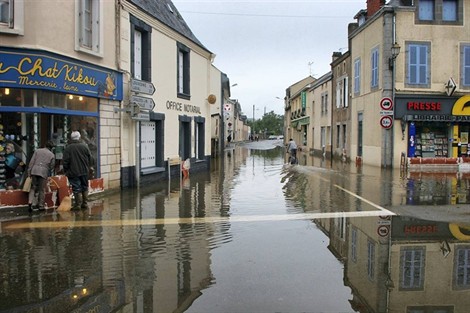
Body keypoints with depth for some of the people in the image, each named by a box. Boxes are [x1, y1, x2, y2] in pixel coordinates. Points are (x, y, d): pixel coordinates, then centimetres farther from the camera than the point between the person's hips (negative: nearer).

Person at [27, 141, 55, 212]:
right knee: (42, 190, 6)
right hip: (44, 172, -1)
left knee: (33, 188, 11)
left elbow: (31, 162, 6)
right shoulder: (52, 155, 8)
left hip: (34, 171, 2)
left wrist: (29, 171, 6)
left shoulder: (37, 151, 11)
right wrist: (48, 174, 26)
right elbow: (51, 166, 10)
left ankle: (31, 202, -7)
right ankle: (41, 206, 11)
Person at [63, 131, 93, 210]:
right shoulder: (84, 146, 0)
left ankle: (78, 204, 1)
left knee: (77, 189, 0)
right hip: (84, 171, 3)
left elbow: (65, 161, -5)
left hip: (73, 172, -3)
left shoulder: (68, 148, -7)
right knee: (84, 187, 14)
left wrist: (66, 171, 6)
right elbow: (90, 158, 5)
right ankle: (85, 203, 17)